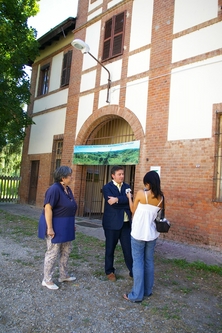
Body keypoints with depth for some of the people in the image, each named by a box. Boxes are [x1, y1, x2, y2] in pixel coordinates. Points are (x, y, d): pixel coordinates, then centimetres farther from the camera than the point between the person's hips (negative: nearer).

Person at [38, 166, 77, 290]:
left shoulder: (68, 189, 7)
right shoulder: (54, 189, -21)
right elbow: (48, 208, -24)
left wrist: (72, 224, 18)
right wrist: (50, 228, -25)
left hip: (65, 226, 9)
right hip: (55, 225, -9)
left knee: (67, 250, 18)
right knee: (53, 252, 2)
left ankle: (63, 275, 34)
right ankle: (47, 280, 19)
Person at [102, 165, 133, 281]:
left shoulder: (127, 186, 8)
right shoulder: (107, 187, -6)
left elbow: (129, 200, -10)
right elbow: (112, 204, -19)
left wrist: (117, 199, -22)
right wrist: (124, 204, -12)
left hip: (126, 223, 3)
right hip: (112, 223, -3)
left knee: (128, 248, 6)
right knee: (110, 248, 11)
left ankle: (133, 271, 20)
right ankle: (109, 271, 28)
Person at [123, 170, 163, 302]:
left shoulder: (141, 193, -15)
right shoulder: (160, 197, -1)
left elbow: (133, 210, -1)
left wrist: (129, 198, 15)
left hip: (139, 233, -5)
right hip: (152, 233, 5)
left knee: (138, 262, 3)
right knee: (149, 261, 16)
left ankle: (137, 295, 9)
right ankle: (148, 290, 28)